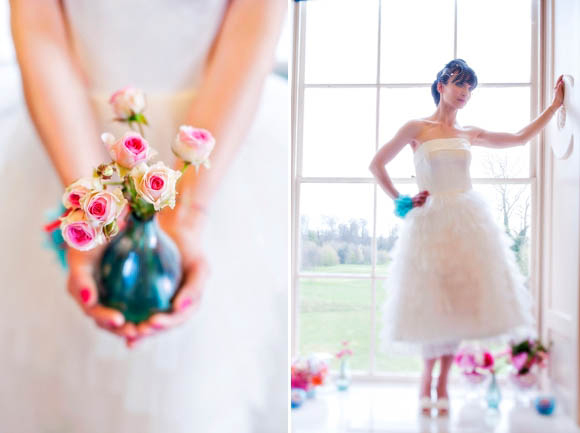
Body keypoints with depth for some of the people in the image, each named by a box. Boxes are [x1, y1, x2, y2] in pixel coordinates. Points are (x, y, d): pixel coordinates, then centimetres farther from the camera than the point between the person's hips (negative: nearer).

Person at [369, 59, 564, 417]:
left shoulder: (471, 134, 13)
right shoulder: (417, 128, 2)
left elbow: (521, 138, 19)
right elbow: (376, 164, 4)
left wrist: (555, 105, 18)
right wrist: (401, 202, 1)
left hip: (468, 221, 4)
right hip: (431, 222, -3)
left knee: (461, 299, 0)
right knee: (433, 301, -4)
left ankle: (443, 381, 13)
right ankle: (427, 380, 16)